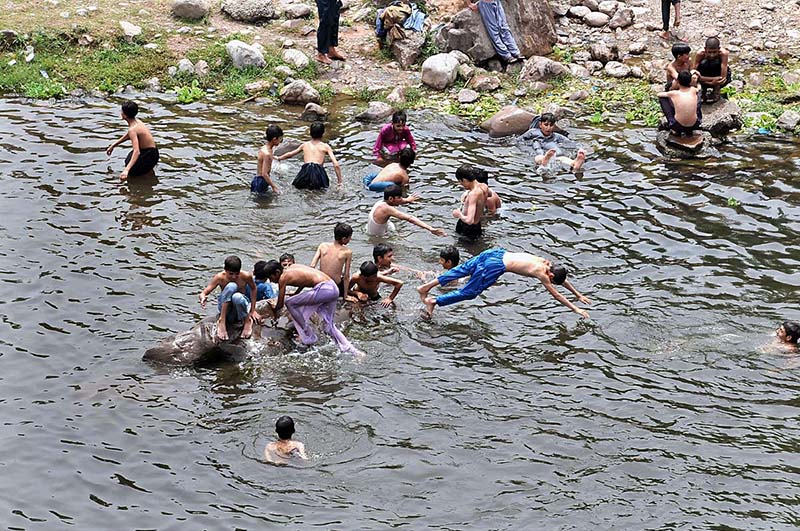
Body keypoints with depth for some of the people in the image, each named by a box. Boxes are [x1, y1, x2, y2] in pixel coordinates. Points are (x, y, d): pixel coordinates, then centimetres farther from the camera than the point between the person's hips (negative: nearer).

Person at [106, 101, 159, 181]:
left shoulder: (133, 129, -29)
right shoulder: (136, 121, 0)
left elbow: (136, 152, -39)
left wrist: (126, 170, -48)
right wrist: (113, 146, 28)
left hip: (150, 155, -10)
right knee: (127, 162, 28)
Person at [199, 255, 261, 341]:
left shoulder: (246, 276, -14)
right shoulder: (220, 277, -14)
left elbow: (254, 289, 6)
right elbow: (203, 293, -14)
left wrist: (253, 310, 5)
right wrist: (203, 298, -40)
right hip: (224, 308, 0)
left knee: (237, 297, -39)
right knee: (231, 286, -32)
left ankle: (247, 321, -11)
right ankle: (222, 322, -29)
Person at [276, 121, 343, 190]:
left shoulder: (305, 145, 24)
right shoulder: (326, 147, 15)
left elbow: (289, 154, 39)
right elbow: (336, 165, 6)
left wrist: (278, 158, 58)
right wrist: (340, 182, 12)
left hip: (306, 171, 2)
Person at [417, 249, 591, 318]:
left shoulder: (546, 263, 15)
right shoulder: (542, 274, -7)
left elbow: (562, 278, 30)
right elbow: (556, 295, 0)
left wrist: (578, 294, 37)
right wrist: (576, 309, 6)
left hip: (496, 253, 8)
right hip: (496, 266, -8)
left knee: (462, 270, 13)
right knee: (469, 291, 3)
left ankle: (426, 287, 15)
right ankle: (433, 301, 2)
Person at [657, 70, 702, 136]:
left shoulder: (674, 93, -11)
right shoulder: (693, 90, -6)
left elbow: (659, 94, 12)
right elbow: (698, 88, 23)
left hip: (677, 126, -2)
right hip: (694, 125, 2)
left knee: (662, 98, 10)